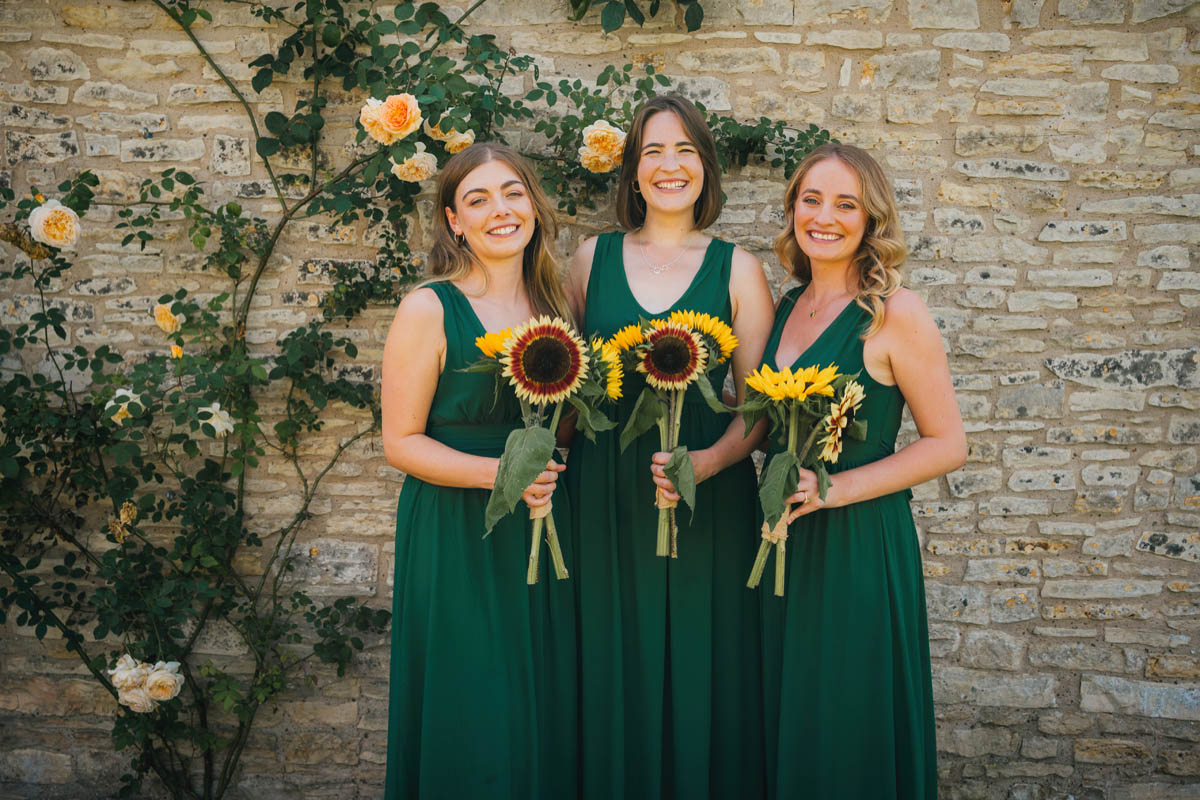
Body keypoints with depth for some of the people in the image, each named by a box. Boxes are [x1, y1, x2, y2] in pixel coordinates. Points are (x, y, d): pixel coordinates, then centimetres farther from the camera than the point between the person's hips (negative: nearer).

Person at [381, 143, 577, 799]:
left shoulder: (555, 305, 8)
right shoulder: (429, 310, -8)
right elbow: (401, 441, -9)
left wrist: (550, 461, -1)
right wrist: (496, 472, -21)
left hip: (546, 534, 5)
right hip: (457, 540, -5)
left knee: (545, 715, 13)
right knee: (470, 729, 3)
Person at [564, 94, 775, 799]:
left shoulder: (736, 269, 2)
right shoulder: (593, 259, 7)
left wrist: (709, 461, -18)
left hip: (706, 502, -1)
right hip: (607, 499, 2)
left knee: (700, 672, 5)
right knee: (617, 671, 9)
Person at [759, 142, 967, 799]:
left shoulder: (895, 313, -11)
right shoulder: (788, 307, 7)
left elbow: (948, 444, -10)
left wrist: (840, 486, -19)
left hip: (860, 542, -6)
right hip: (786, 540, 6)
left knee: (851, 735, 5)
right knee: (788, 718, 16)